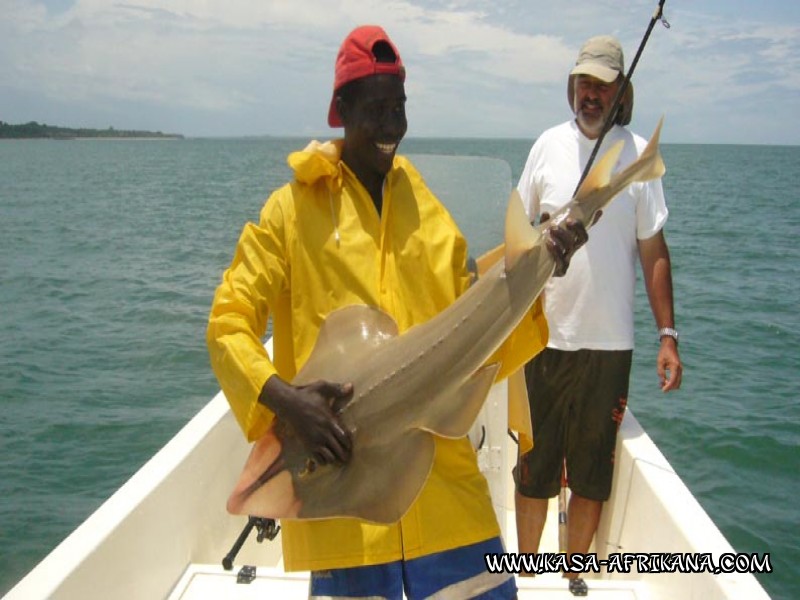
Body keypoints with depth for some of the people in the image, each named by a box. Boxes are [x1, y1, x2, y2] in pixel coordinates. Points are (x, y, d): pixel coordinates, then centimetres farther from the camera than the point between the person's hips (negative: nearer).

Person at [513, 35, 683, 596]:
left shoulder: (638, 154, 0)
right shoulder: (548, 145, 4)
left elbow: (654, 252, 2)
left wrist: (668, 335, -3)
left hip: (609, 343, -1)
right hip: (544, 336, 1)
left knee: (593, 474, 10)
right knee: (533, 469, 10)